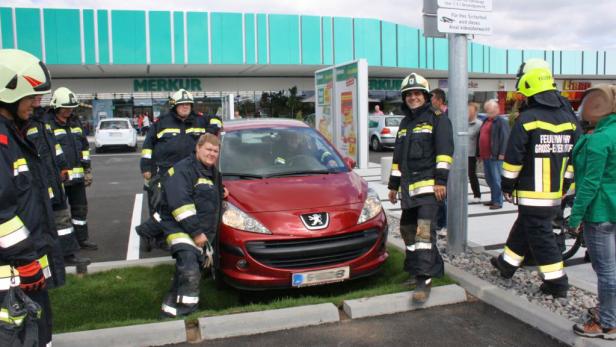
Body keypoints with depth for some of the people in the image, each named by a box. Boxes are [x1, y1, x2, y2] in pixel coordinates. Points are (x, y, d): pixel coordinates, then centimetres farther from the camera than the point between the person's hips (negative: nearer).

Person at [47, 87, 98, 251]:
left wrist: (88, 170, 13)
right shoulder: (47, 123, -9)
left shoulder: (75, 122, 13)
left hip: (77, 175, 7)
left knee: (80, 207, 14)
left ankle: (82, 239, 27)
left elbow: (84, 147, 17)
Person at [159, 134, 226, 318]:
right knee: (190, 272, -23)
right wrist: (195, 231, -23)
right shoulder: (182, 170, -10)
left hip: (202, 234, 9)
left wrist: (221, 193, 15)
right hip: (181, 229, -9)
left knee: (184, 274, 14)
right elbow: (180, 204, -20)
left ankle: (170, 309, 26)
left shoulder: (213, 173, 19)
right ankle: (184, 312, -20)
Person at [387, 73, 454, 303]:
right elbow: (398, 157, 23)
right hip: (409, 187, 8)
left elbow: (444, 151, -10)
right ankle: (416, 267, 26)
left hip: (429, 184, -8)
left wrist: (441, 181, -18)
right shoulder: (405, 123, 21)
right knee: (408, 230, 12)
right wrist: (393, 185, 22)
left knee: (424, 230, -16)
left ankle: (425, 280, -14)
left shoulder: (437, 118, -1)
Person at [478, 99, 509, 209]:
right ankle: (493, 199, 25)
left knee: (496, 179, -6)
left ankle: (498, 201, -2)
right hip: (485, 156, 9)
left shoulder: (501, 122, -7)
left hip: (495, 156, -9)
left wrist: (501, 153, -22)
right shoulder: (486, 121, 20)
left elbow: (505, 138, -16)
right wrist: (480, 154, 23)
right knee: (489, 179, 15)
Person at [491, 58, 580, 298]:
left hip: (532, 193, -8)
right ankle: (507, 263, 35)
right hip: (556, 192, 8)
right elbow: (575, 156, 13)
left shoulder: (527, 119, -15)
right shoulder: (568, 117, 7)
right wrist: (565, 185, 20)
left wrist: (507, 186, -2)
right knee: (524, 226, 21)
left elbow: (513, 159, -14)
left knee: (540, 236, 2)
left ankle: (556, 283, 6)